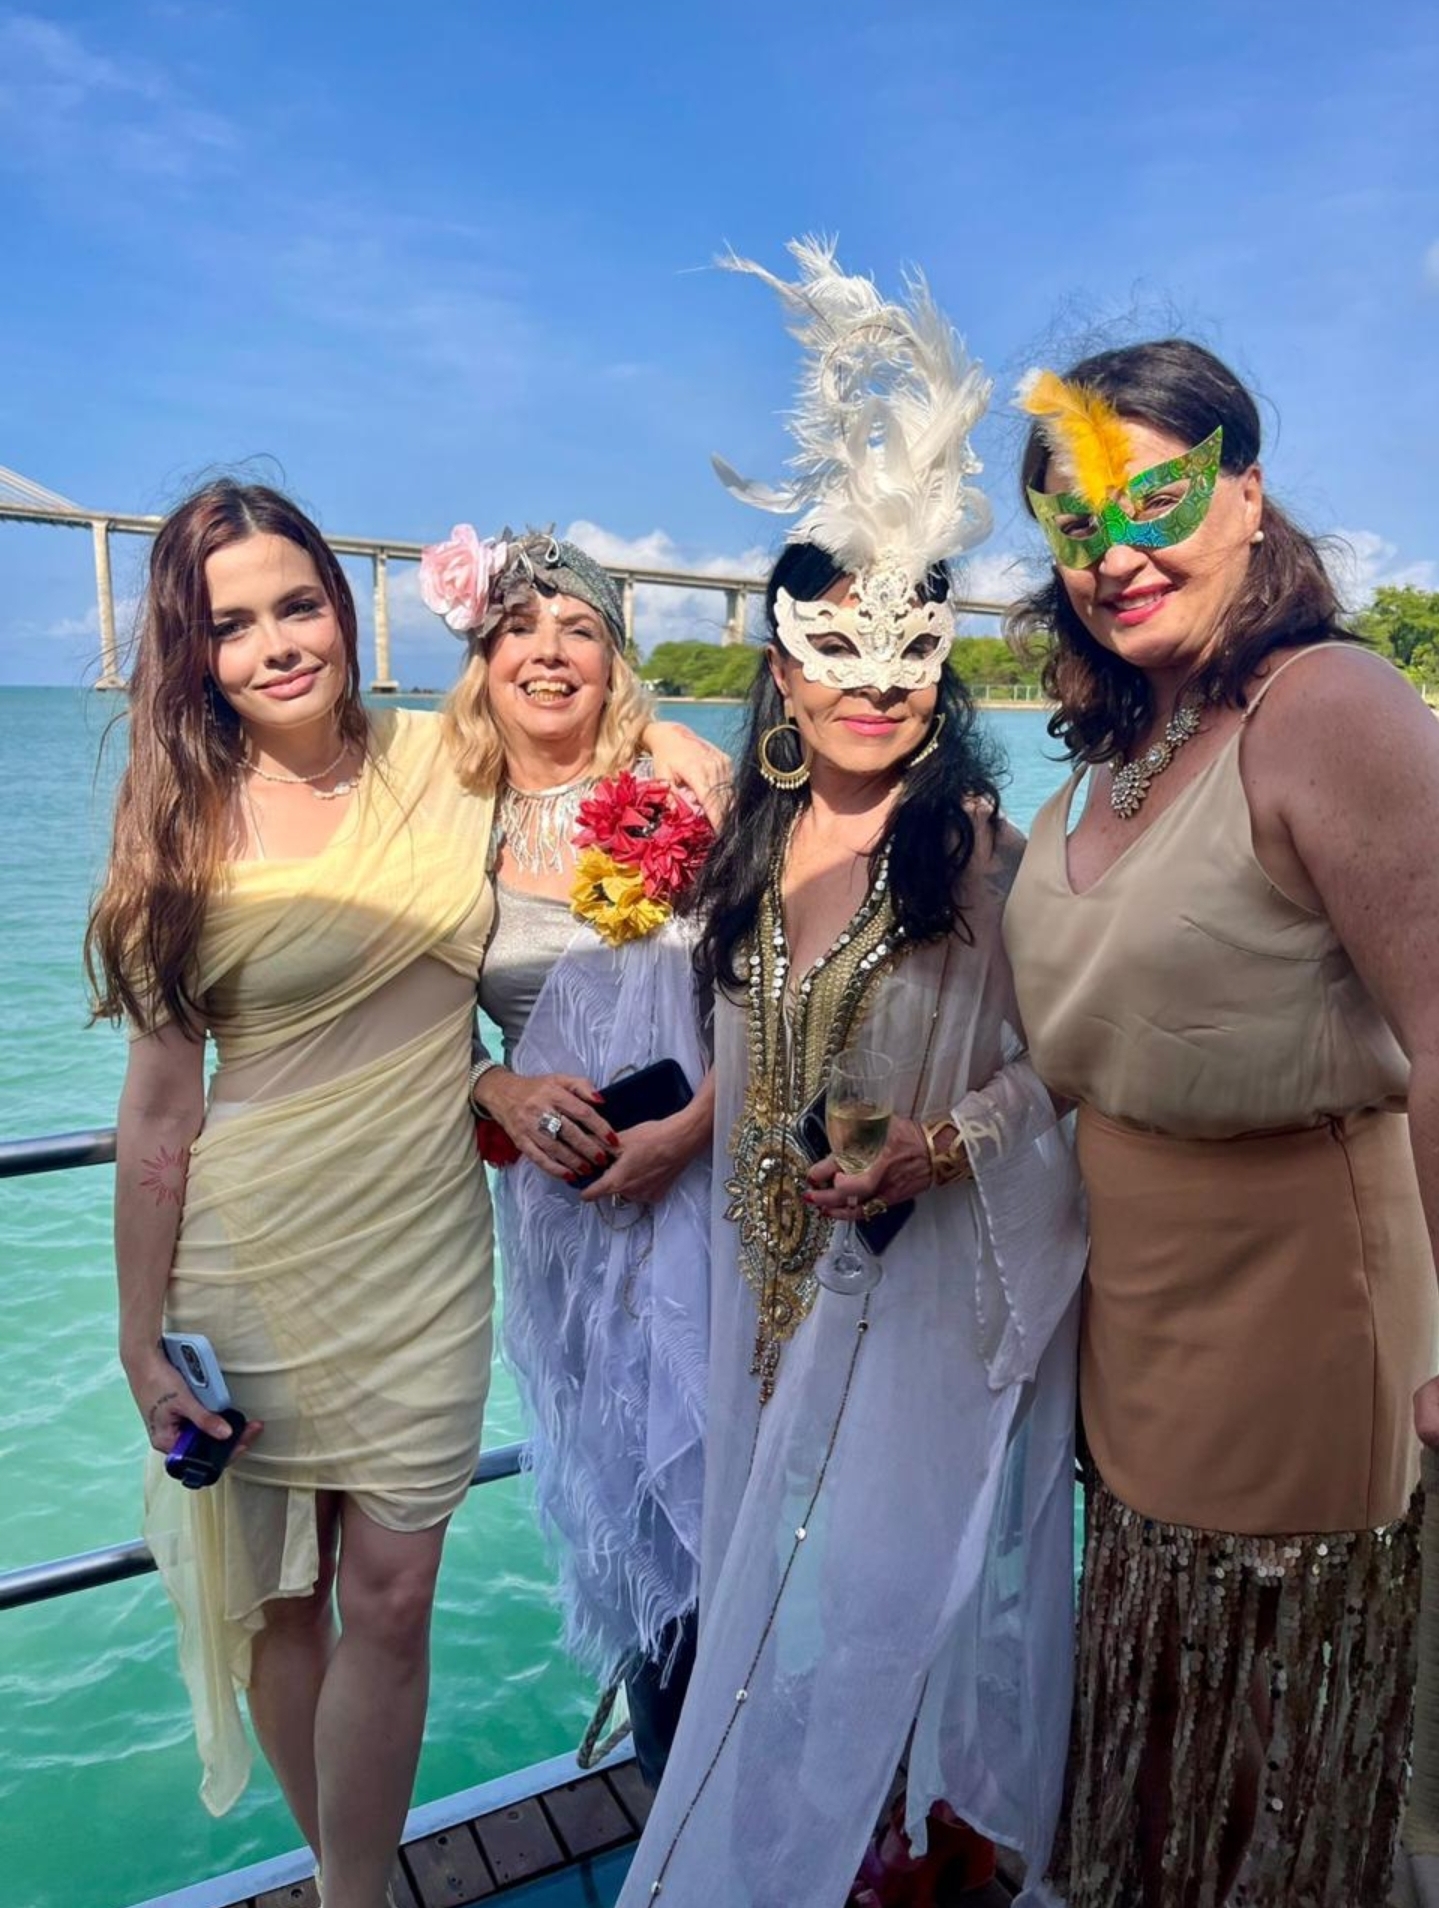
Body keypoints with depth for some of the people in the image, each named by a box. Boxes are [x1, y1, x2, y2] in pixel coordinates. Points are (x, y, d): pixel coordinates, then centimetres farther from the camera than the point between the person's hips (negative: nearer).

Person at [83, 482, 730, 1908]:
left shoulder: (446, 760, -1)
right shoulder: (186, 825, -5)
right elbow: (161, 1104, -4)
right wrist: (142, 1339, -3)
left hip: (422, 1254, 1)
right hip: (249, 1257, 0)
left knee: (388, 1597, 6)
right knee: (277, 1593, 15)